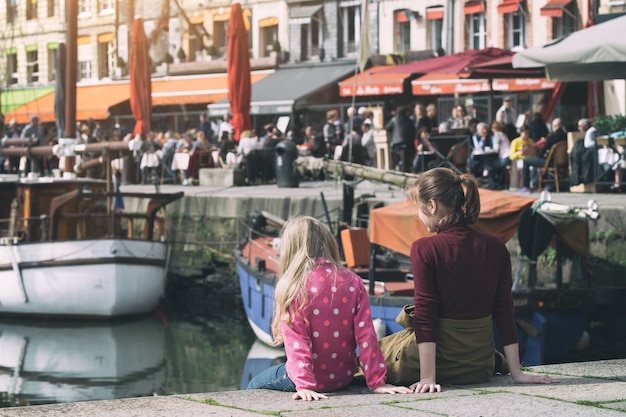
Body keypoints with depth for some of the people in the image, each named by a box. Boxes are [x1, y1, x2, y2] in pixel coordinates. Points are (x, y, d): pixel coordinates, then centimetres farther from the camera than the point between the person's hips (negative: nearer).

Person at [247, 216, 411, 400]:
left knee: (254, 386, 23)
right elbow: (366, 335, -8)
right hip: (344, 378, 5)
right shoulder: (353, 282, -5)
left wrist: (304, 385, -22)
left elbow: (295, 341, -19)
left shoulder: (290, 287, -14)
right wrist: (377, 382, -7)